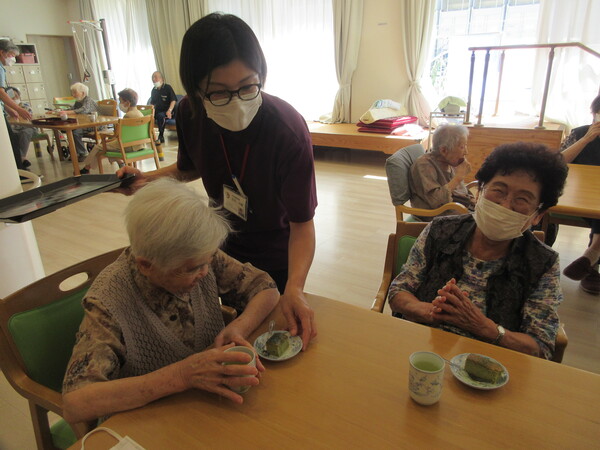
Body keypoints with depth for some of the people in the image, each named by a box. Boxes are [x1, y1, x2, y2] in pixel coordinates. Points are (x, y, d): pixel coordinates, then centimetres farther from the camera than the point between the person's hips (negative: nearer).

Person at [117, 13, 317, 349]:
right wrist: (149, 179, -13)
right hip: (224, 245, 4)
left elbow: (302, 222, -30)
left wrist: (294, 287, -45)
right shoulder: (190, 113, -17)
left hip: (276, 257, -4)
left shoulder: (288, 129, -33)